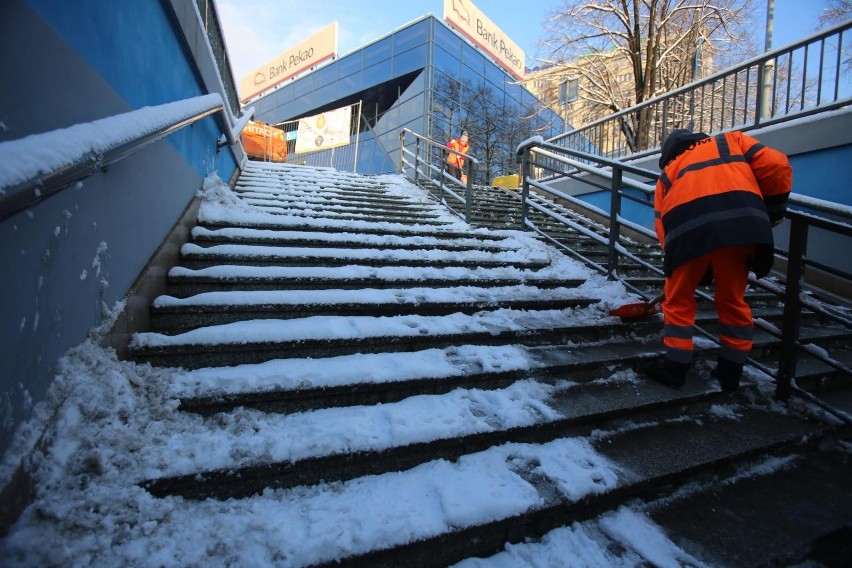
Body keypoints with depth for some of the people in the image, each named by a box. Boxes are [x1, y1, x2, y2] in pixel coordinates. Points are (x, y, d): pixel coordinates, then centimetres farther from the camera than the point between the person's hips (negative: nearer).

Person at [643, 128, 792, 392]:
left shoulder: (668, 171, 32)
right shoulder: (731, 140, 32)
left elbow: (661, 223, 21)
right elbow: (777, 166, 14)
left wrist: (701, 270, 28)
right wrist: (773, 211, 27)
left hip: (686, 227, -1)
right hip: (741, 221, 1)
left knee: (678, 300, 17)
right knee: (732, 300, 17)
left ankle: (675, 367, 21)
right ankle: (730, 372, 29)